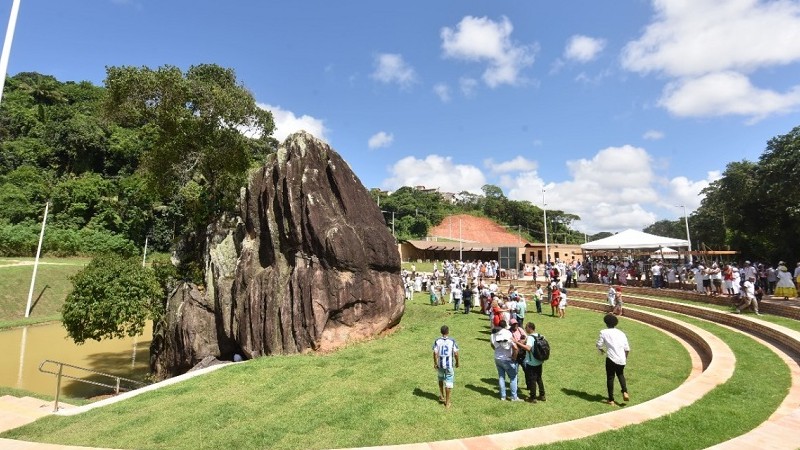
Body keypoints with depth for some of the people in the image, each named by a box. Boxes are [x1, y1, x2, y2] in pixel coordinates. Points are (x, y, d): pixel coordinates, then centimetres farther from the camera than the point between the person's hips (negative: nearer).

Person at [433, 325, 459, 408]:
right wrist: (457, 362, 8)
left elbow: (435, 353, -10)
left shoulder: (437, 341, -5)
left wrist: (435, 363, 0)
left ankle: (441, 397, 34)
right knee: (448, 382, 6)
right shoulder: (452, 341, -7)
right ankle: (447, 402, 11)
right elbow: (456, 354, -7)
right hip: (449, 364, -2)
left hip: (440, 364, 2)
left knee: (441, 379, 25)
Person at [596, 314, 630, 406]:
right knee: (620, 374, 27)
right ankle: (625, 392, 7)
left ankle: (611, 400, 13)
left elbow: (599, 345, -5)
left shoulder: (604, 332, -2)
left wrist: (601, 351, 17)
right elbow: (627, 348, 11)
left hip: (611, 359, -4)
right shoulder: (621, 333, 10)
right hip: (622, 359, 4)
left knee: (610, 378, 8)